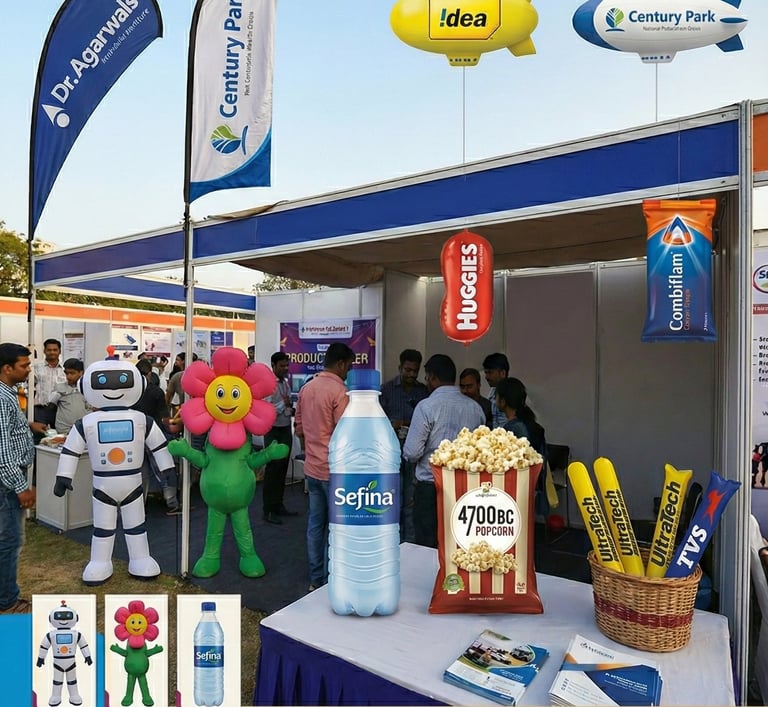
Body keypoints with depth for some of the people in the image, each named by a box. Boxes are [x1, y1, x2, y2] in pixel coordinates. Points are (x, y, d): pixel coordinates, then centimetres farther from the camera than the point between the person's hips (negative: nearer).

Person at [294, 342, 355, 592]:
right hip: (335, 470, -7)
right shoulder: (339, 391, -18)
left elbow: (299, 429, 13)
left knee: (315, 525, 15)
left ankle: (315, 580, 27)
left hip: (312, 468, 8)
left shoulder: (306, 388, 6)